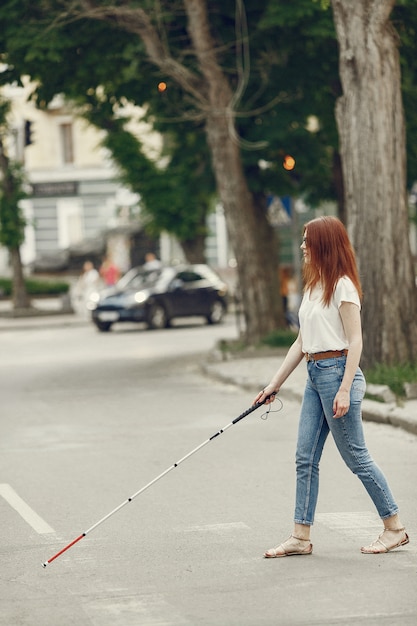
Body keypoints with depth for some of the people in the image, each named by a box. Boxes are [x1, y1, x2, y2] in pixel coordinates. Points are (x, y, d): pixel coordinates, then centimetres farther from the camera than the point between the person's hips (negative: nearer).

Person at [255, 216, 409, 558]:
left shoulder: (342, 285, -10)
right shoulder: (314, 286, 16)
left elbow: (355, 341, -14)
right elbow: (302, 342, 19)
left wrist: (345, 390, -20)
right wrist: (274, 384, 17)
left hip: (337, 372, -9)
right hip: (314, 374, 9)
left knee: (355, 455, -2)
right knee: (305, 458, 5)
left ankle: (395, 527, 9)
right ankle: (301, 536, 7)